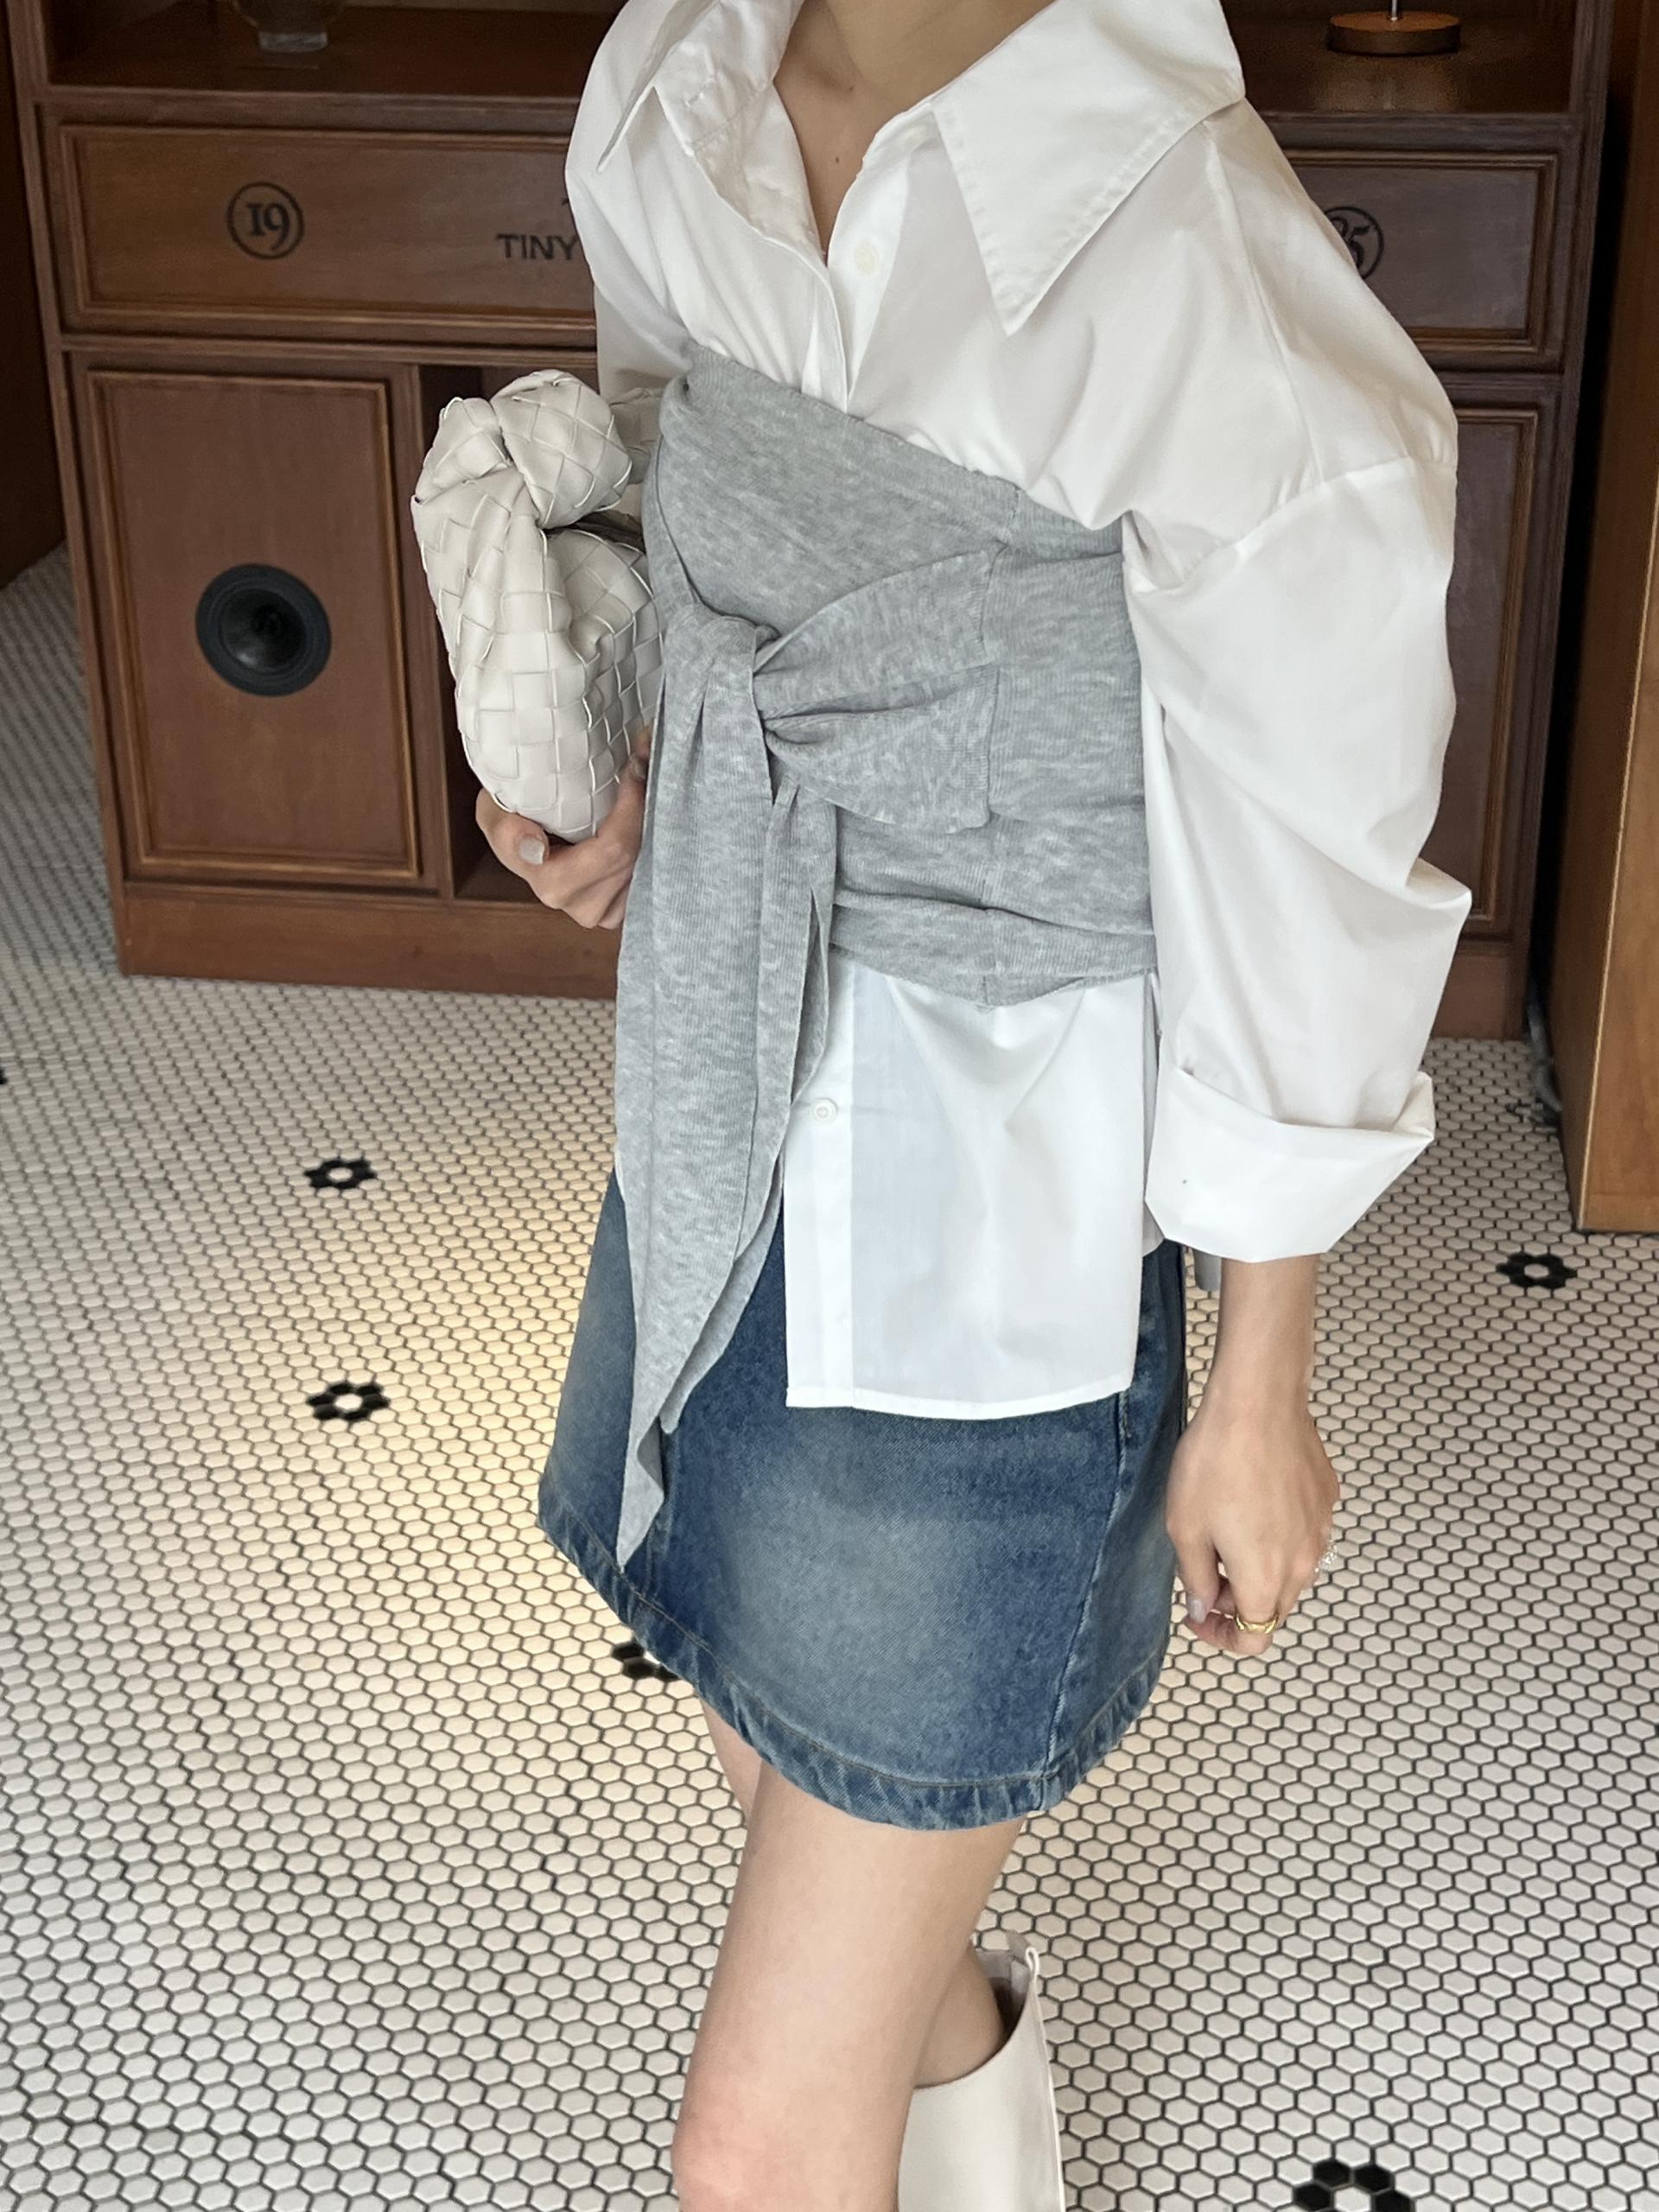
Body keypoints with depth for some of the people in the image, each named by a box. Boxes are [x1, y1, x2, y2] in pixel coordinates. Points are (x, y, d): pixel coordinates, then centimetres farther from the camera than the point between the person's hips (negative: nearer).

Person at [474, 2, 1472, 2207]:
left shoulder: (1209, 291, -29)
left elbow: (1298, 912, -16)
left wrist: (1257, 1404, -4)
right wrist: (626, 772, -8)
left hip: (987, 1297, -7)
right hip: (721, 1185, 7)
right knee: (809, 1809, 32)